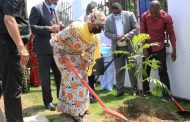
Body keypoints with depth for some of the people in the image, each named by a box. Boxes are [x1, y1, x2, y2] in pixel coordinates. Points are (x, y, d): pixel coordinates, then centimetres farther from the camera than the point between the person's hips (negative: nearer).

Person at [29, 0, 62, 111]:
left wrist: (58, 29, 3)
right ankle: (48, 101, 18)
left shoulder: (54, 10, 16)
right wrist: (49, 29, -21)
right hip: (44, 49, -6)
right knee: (45, 76, 5)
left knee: (59, 74, 11)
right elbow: (32, 27, -15)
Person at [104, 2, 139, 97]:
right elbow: (106, 32, 3)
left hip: (129, 47, -1)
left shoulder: (130, 15, -3)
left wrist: (126, 36, -19)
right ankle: (120, 90, 14)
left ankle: (135, 89, 18)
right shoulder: (108, 19, 1)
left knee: (132, 69, 7)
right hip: (117, 48, 2)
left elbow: (136, 28, -5)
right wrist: (115, 37, -16)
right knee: (119, 70, 6)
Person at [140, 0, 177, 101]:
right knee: (146, 71, 10)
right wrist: (144, 49, -8)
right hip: (147, 48, 3)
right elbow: (142, 33, -6)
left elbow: (171, 34, -9)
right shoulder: (144, 16, -10)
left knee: (163, 71, -1)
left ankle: (167, 94, 4)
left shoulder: (166, 17, -15)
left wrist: (174, 50, -10)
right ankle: (146, 92, 23)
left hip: (160, 48, -3)